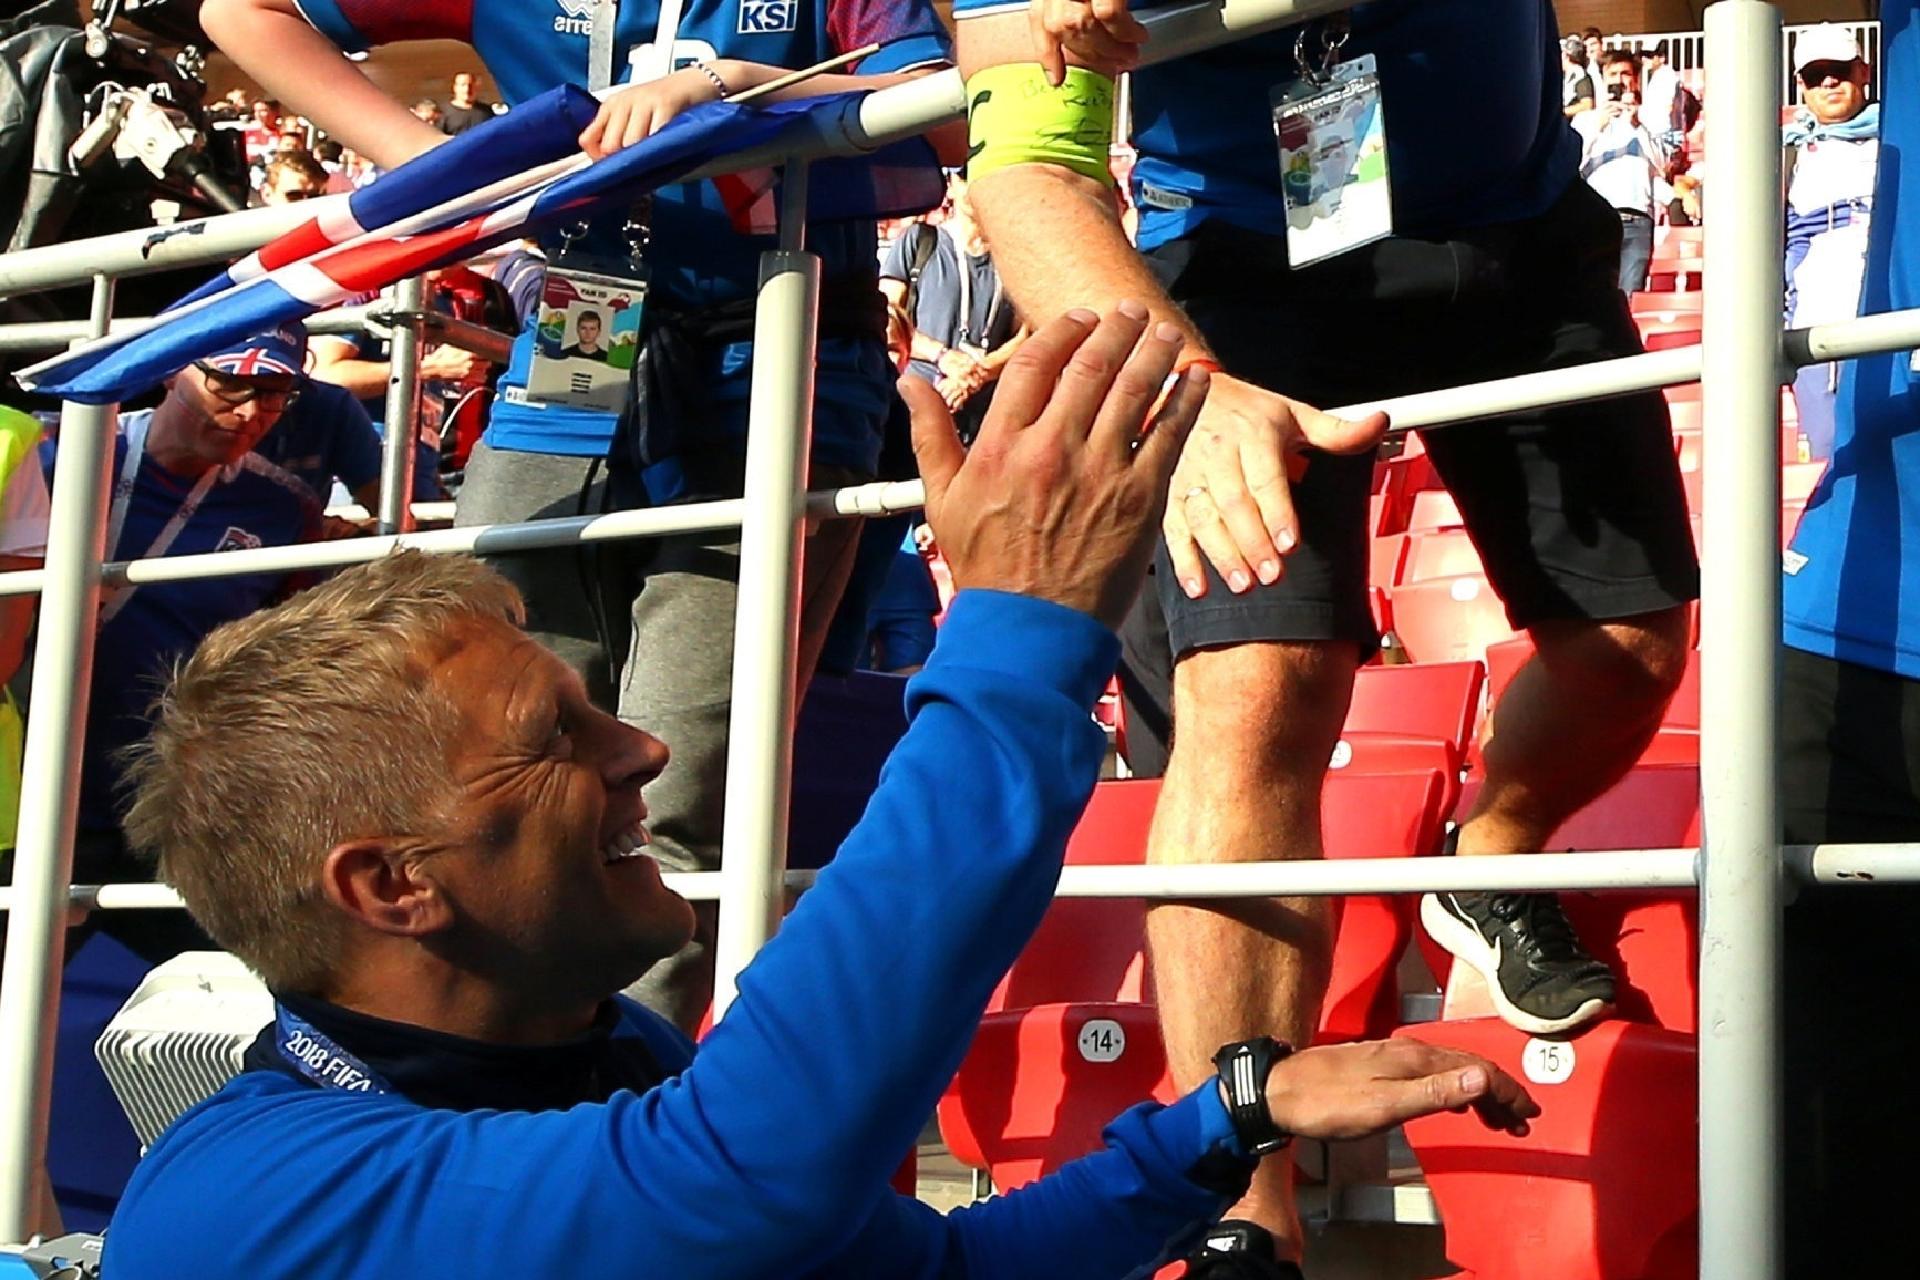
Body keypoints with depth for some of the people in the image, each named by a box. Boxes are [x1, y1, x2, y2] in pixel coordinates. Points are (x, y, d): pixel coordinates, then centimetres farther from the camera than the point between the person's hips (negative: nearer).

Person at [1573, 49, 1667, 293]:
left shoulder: (1646, 123, 20)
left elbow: (1661, 166, 5)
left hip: (1637, 221, 0)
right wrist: (1597, 127, -1)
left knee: (1631, 297, -11)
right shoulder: (1585, 120, 20)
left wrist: (1635, 125, 1)